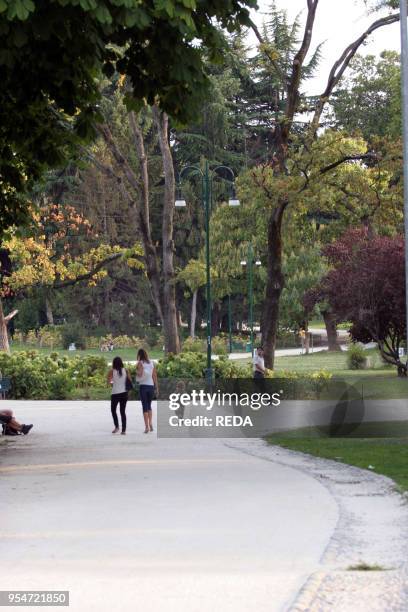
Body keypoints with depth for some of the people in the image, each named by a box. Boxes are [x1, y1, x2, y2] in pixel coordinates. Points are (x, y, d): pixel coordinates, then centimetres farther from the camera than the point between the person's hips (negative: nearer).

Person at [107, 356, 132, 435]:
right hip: (124, 393, 3)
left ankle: (116, 426, 2)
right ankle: (124, 430, 2)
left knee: (113, 410, 16)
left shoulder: (111, 371, -5)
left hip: (115, 394, -2)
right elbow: (130, 380, -2)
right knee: (123, 411, 8)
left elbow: (108, 382, -11)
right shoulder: (125, 371, 1)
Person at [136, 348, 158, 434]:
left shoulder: (140, 363, -4)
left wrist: (137, 370, 0)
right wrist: (157, 387, 9)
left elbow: (140, 374, -17)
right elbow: (155, 376, 6)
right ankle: (150, 424, 6)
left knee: (145, 406, -1)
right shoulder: (152, 363, 8)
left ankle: (147, 426, -7)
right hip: (151, 386, 4)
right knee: (149, 405, 17)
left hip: (143, 386, -4)